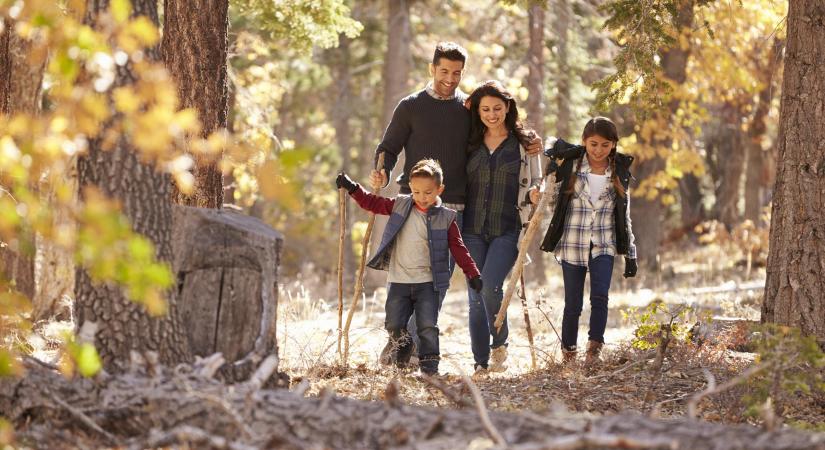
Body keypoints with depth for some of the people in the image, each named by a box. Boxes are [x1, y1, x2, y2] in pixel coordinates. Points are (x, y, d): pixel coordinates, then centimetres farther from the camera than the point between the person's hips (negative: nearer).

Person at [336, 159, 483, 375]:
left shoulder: (445, 218, -1)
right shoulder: (400, 205, 4)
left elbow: (458, 248, 0)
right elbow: (373, 203, 13)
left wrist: (472, 273, -6)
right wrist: (352, 188, 5)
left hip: (427, 283, -2)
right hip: (399, 281, 2)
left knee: (428, 327, -7)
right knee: (394, 325, 3)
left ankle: (430, 369, 0)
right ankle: (400, 363, 26)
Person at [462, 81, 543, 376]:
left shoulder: (524, 143, 5)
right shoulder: (470, 144, 10)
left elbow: (535, 183, 10)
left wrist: (534, 194, -12)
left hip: (507, 230, -3)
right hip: (473, 229, 3)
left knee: (490, 286, -21)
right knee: (476, 296, 1)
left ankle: (499, 344, 4)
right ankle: (481, 365, 8)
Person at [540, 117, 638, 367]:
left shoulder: (620, 173, 5)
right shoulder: (569, 165, -1)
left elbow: (625, 216, 11)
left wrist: (630, 255, 9)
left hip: (604, 246, 1)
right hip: (572, 245, -1)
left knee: (600, 296, -18)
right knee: (573, 304, 2)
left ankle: (594, 349, -13)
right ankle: (568, 353, 16)